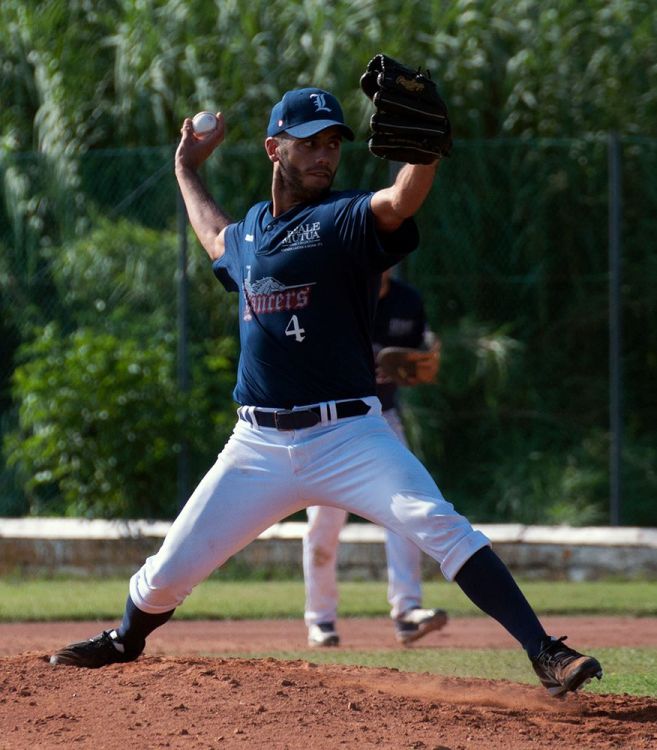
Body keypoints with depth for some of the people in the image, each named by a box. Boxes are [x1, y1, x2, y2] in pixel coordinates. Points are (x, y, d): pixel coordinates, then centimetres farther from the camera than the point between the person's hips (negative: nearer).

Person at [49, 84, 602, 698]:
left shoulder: (346, 220, -3)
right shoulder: (251, 229, 15)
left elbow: (404, 199, -28)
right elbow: (218, 241, 42)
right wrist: (188, 171, 48)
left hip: (347, 434, -4)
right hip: (258, 446, 5)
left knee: (440, 526, -25)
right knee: (169, 571, 7)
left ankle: (545, 653, -27)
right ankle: (126, 641, 41)